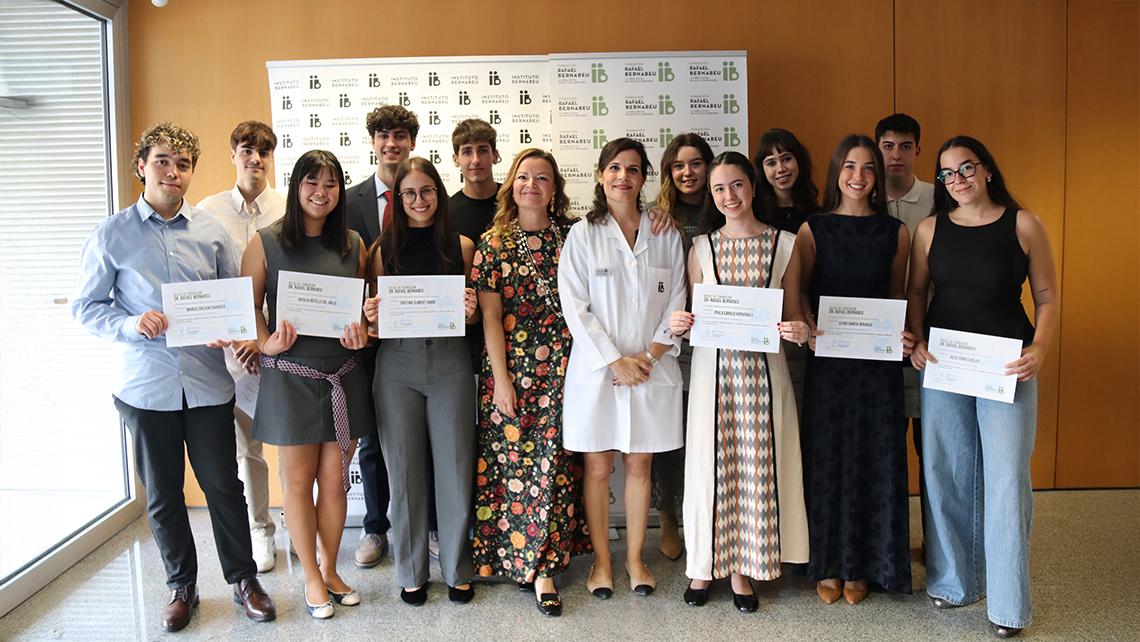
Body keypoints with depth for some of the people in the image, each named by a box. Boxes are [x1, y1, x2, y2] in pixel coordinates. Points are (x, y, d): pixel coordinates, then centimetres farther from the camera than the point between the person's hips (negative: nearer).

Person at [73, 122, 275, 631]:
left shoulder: (211, 231, 5)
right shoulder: (111, 236, 1)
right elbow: (85, 306, 3)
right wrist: (131, 325, -15)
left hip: (208, 383, 1)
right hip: (144, 385, 0)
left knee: (223, 484, 6)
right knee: (162, 494, 11)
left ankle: (243, 579, 24)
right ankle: (181, 585, 30)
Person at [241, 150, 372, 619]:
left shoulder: (352, 243, 7)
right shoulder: (266, 243, -1)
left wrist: (361, 332, -6)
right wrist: (266, 343, -16)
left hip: (343, 376, 3)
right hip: (290, 376, -2)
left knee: (335, 480, 10)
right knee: (299, 480, 8)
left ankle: (330, 569, 29)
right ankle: (312, 576, 25)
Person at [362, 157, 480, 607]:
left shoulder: (462, 246, 7)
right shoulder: (384, 249, 7)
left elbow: (475, 317, 11)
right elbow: (374, 313, 11)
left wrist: (471, 310, -10)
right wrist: (371, 315, -11)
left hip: (450, 361, 0)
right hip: (397, 363, 0)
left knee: (455, 467, 4)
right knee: (403, 469, 6)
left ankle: (457, 569, 21)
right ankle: (411, 572, 23)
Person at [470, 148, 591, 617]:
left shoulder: (571, 238, 7)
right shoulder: (494, 243, 3)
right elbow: (490, 317, -1)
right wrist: (500, 379, -6)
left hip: (563, 367, 1)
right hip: (512, 368, -1)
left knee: (555, 462, 1)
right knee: (513, 459, 2)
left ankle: (542, 566, 12)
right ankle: (517, 556, 19)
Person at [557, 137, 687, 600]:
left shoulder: (666, 235, 7)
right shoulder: (582, 234, 1)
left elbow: (676, 302, 6)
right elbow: (574, 306, -5)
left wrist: (651, 355, -7)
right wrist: (615, 360, -12)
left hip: (652, 368, 2)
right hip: (596, 368, -1)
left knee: (639, 464, 9)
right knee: (597, 467, 5)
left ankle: (635, 557, 24)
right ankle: (601, 560, 20)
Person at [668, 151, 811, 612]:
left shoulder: (784, 244, 4)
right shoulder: (702, 247, 7)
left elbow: (794, 312, 7)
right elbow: (694, 316, 11)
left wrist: (799, 332, -15)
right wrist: (678, 325, -11)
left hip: (763, 367, 0)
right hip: (713, 367, 1)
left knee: (756, 465, 4)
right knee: (710, 464, 5)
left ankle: (742, 568, 20)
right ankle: (704, 564, 22)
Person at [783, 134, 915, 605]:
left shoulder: (895, 233, 6)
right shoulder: (813, 229, 2)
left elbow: (896, 295, 12)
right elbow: (796, 292, 3)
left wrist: (902, 335, -6)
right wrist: (807, 329, -14)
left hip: (879, 359, 1)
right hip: (827, 359, -1)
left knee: (875, 459, 6)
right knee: (827, 458, 5)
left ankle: (862, 566, 22)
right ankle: (828, 565, 20)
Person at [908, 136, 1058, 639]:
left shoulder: (1023, 224, 0)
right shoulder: (930, 229, 6)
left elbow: (1048, 296, 2)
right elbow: (916, 291, 11)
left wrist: (1039, 348, -13)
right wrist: (917, 341, -4)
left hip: (1007, 367, -2)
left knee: (1006, 477, -1)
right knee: (946, 473, 7)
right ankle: (954, 582, 25)